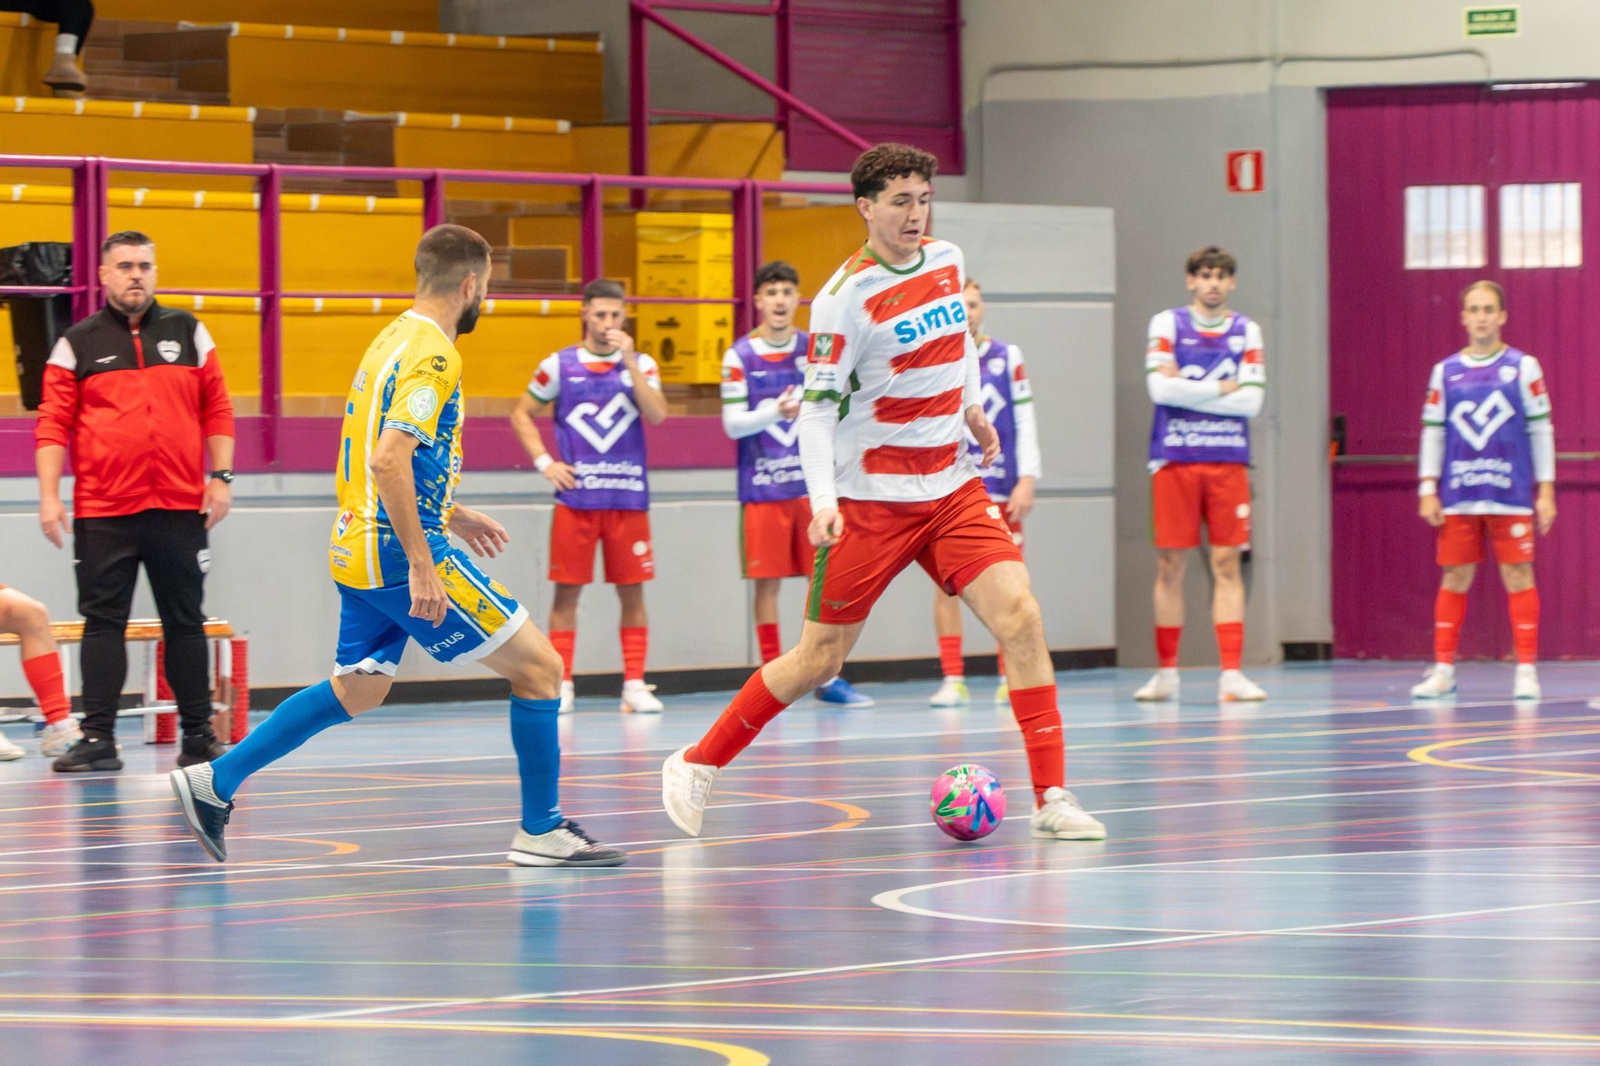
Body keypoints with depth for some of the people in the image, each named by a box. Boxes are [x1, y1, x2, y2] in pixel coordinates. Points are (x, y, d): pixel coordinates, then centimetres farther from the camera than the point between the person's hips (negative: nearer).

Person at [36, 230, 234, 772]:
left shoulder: (188, 333, 10)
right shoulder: (77, 344, 5)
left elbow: (218, 409, 9)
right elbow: (52, 424, 2)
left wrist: (221, 476, 0)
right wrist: (49, 495, -7)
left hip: (181, 506, 1)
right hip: (102, 512, -1)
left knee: (185, 621, 7)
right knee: (103, 621, -2)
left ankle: (198, 736, 13)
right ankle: (98, 738, 0)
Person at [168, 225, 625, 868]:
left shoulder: (394, 340, 14)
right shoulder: (433, 354, -16)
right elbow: (389, 460, -27)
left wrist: (451, 516, 29)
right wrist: (423, 566, -26)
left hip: (361, 549, 10)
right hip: (401, 552, -10)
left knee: (358, 690, 22)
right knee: (538, 666, -3)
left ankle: (214, 783, 19)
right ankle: (541, 833, 0)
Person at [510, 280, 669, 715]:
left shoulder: (640, 364, 6)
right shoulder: (559, 365, 4)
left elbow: (657, 415, -10)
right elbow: (522, 415, 10)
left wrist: (628, 361, -15)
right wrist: (545, 463, -2)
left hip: (628, 496, 1)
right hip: (576, 496, -1)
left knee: (632, 591, 2)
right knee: (567, 590, 0)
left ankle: (634, 685, 6)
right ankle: (561, 684, 6)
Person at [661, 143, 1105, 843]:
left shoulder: (947, 262, 4)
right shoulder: (845, 298, -15)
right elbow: (815, 409, -15)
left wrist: (972, 405, 26)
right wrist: (822, 502, -25)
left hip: (952, 489, 5)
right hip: (869, 499, -5)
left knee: (1018, 614, -14)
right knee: (818, 661, 1)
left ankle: (1050, 797, -13)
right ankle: (697, 766, 19)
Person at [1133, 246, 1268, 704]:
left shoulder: (1246, 332, 9)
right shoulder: (1167, 324, 4)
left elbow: (1252, 401, -3)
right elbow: (1160, 388, -10)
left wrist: (1189, 393, -7)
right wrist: (1221, 389, -6)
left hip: (1228, 461, 1)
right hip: (1175, 460, -1)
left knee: (1227, 564, -2)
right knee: (1170, 564, 1)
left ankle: (1231, 673, -4)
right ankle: (1166, 673, 9)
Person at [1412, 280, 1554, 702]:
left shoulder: (1523, 367, 4)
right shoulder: (1445, 372, 9)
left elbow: (1541, 428, 4)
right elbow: (1433, 431, 11)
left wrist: (1546, 489, 0)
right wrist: (1428, 489, 3)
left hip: (1511, 494, -2)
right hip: (1458, 497, 2)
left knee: (1518, 577, -3)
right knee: (1454, 579, 3)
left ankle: (1526, 669, 2)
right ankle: (1443, 670, 8)